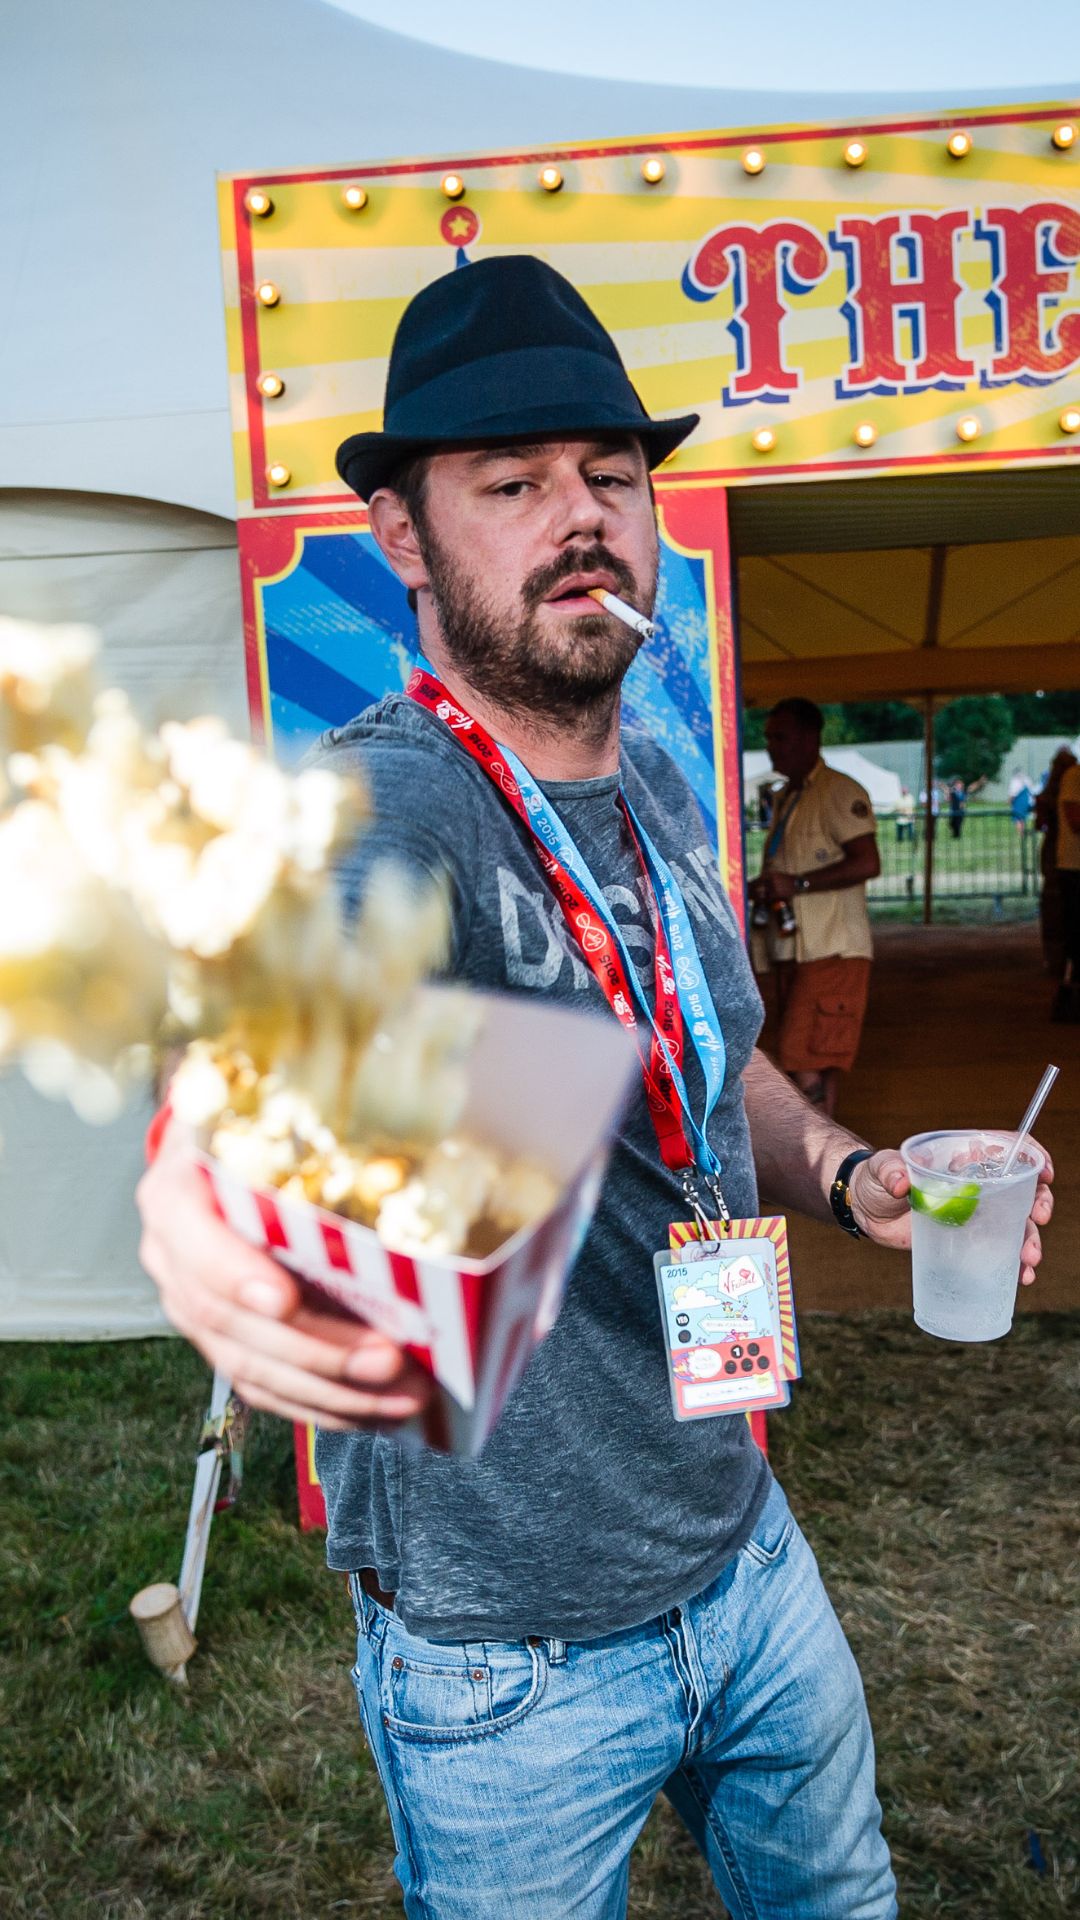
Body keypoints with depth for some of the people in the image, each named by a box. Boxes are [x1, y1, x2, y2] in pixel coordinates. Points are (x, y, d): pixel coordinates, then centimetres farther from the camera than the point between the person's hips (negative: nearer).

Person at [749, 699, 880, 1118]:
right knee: (807, 1062, 11)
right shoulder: (783, 799, 20)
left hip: (830, 949, -9)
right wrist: (765, 888, 9)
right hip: (790, 947, 9)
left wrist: (797, 884, -21)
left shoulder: (839, 792, -7)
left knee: (805, 1064, -14)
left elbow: (867, 863, -17)